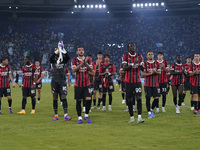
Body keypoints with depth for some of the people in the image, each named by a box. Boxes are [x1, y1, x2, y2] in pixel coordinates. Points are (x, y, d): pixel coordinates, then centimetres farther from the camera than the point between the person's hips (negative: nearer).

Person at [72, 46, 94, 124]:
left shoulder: (88, 60, 6)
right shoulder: (74, 60, 2)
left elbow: (91, 70, -3)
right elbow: (73, 70, -12)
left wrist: (86, 63, -19)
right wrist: (81, 64, -24)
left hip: (87, 84, 1)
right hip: (78, 84, -1)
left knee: (88, 99, -11)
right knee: (78, 101, 2)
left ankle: (86, 115, 8)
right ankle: (79, 118, 11)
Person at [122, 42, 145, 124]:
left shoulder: (139, 56, 5)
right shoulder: (125, 56, -2)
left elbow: (142, 69, 2)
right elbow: (124, 68, -10)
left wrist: (140, 62, -18)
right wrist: (133, 64, -22)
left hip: (137, 81, 1)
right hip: (128, 81, -1)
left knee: (139, 98, -11)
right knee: (129, 99, 4)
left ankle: (139, 117, -15)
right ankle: (131, 117, 16)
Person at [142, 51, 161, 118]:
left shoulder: (157, 63, 9)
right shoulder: (145, 64, 2)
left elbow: (160, 73, 5)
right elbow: (142, 74, -6)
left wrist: (155, 72, -17)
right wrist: (150, 73, -19)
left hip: (155, 84, 2)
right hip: (147, 84, -2)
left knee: (156, 98, -4)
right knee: (148, 98, -3)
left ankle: (151, 110, 19)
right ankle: (149, 113, 6)